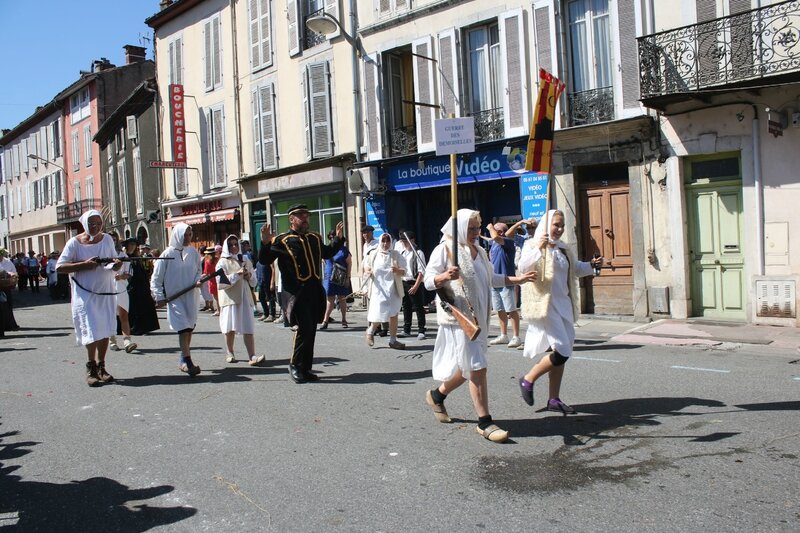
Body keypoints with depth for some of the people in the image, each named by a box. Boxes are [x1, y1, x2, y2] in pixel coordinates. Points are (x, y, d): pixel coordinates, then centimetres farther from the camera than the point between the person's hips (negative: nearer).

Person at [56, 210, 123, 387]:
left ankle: (101, 367, 20)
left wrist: (117, 264, -13)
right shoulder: (75, 242, -7)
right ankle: (91, 369, 7)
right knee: (92, 332, -7)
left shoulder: (107, 239, 5)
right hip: (85, 294, -4)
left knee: (105, 331, 8)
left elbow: (114, 262, 12)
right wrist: (84, 265, -20)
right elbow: (59, 267, -10)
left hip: (106, 292, 4)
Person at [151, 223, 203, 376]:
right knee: (183, 328, -13)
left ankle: (183, 360, 25)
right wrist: (159, 297, -8)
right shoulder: (168, 254, -9)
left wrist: (198, 280, -6)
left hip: (190, 296, 5)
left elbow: (198, 270, 16)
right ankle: (188, 361, -12)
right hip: (174, 297, -5)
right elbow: (156, 278, -5)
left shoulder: (193, 252, 3)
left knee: (189, 328, 11)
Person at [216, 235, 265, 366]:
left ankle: (252, 356, -15)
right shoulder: (223, 262, 2)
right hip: (230, 299, -2)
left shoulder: (245, 260, 14)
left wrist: (249, 276, -2)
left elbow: (254, 281, 20)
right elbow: (220, 283, -10)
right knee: (231, 328, 5)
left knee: (248, 328, -7)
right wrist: (237, 275, -15)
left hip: (245, 297, 3)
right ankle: (229, 353, 24)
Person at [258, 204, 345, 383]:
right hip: (297, 291, -6)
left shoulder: (315, 238, 15)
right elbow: (264, 261, -7)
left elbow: (327, 253, 32)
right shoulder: (282, 241, -3)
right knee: (304, 327, -14)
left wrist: (338, 238, 21)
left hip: (315, 290, 6)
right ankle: (295, 365, 5)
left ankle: (305, 369, 19)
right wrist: (266, 243, -23)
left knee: (311, 330, 9)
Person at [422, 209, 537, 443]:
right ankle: (485, 423, -3)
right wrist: (445, 276, -30)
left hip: (478, 317, 8)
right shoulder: (444, 249, -8)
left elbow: (491, 278, 26)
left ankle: (437, 395, 37)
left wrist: (517, 279, 18)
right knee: (477, 368, -10)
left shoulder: (478, 251, 15)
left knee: (467, 367, 13)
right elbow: (428, 280, -11)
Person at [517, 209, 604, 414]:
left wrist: (591, 265, 13)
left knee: (562, 352, 10)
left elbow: (576, 268, 30)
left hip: (564, 305, 8)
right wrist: (539, 249, -37)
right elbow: (523, 266, -25)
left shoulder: (564, 249, 15)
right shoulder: (534, 245, -7)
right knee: (562, 352, -13)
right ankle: (528, 380, 7)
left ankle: (554, 399, 19)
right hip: (546, 304, -8)